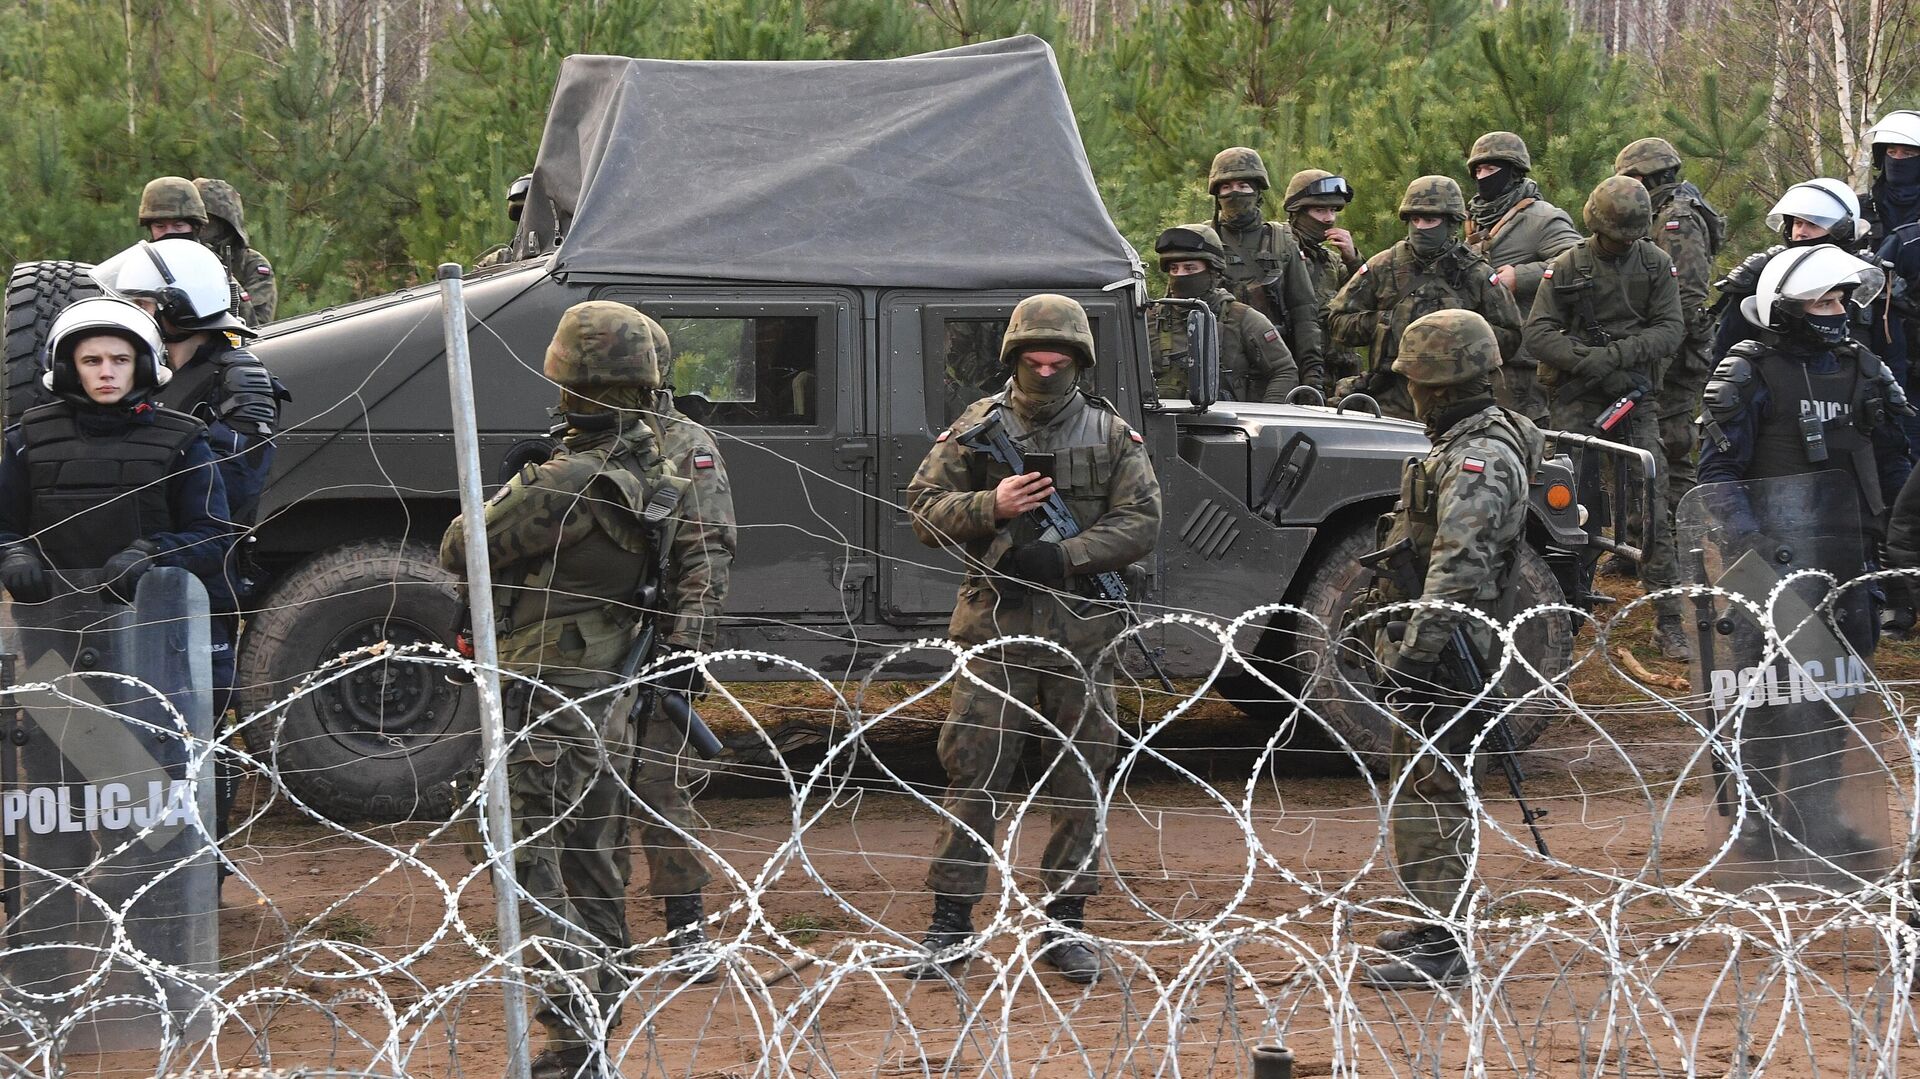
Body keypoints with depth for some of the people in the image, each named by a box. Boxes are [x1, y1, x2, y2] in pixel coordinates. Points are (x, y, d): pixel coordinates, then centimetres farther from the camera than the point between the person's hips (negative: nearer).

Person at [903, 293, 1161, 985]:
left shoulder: (1113, 436, 5)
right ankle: (950, 924, 3)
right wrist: (991, 507, -16)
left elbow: (1141, 524, -3)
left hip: (1082, 634, 1)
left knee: (1080, 779, 6)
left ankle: (1065, 922, 15)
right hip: (995, 627, -1)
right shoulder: (977, 429, 3)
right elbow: (924, 512, 2)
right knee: (973, 777, -3)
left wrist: (1063, 556, -16)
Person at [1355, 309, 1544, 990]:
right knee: (1423, 785, 18)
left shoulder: (1478, 461, -20)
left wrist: (1418, 650, -33)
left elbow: (1458, 567, -30)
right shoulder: (1467, 444, 15)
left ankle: (1441, 948, -8)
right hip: (1436, 648, 11)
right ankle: (1439, 923, 28)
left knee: (1428, 792, -9)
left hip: (1441, 652, -11)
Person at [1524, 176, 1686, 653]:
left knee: (1649, 508, -7)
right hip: (1576, 399, 0)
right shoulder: (1566, 267, 1)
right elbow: (1538, 332, -4)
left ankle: (1669, 619, -6)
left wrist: (1617, 354, -16)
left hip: (1634, 398, 0)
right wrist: (1590, 361, -17)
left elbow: (1670, 328, -1)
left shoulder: (1656, 264, 5)